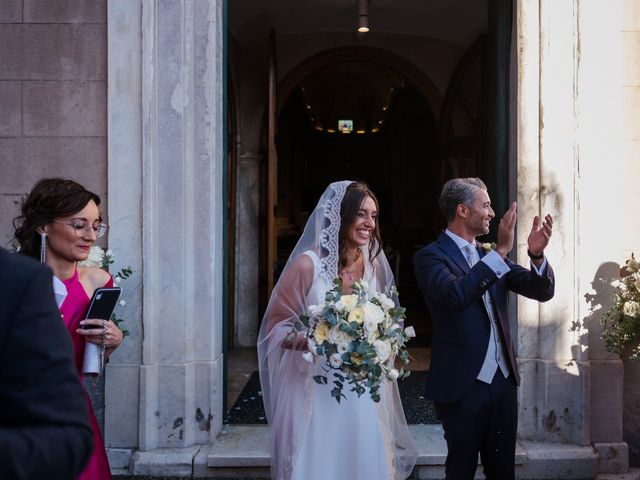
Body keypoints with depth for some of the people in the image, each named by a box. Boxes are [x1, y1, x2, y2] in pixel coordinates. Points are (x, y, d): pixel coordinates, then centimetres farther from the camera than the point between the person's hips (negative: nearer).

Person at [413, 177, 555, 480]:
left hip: (503, 380, 6)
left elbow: (542, 291, 6)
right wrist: (500, 251, -29)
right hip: (462, 385, -6)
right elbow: (455, 295, -28)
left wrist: (537, 255, -14)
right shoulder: (430, 257, -9)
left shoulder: (491, 256, 10)